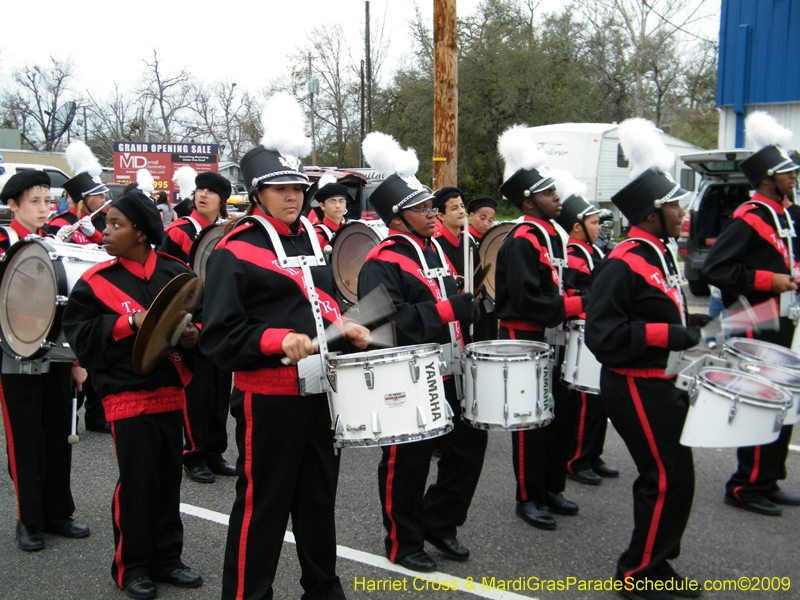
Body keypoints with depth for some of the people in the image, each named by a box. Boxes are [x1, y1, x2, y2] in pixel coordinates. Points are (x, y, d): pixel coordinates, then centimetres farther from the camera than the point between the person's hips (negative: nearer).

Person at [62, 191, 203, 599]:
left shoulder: (175, 272, 2)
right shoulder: (96, 280, -4)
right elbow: (80, 335, -7)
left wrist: (192, 333, -10)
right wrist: (130, 322, -18)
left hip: (170, 390, 3)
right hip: (127, 393, -3)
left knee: (169, 475, 10)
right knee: (137, 480, 1)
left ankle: (166, 559, 26)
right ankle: (131, 567, 19)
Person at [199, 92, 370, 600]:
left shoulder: (311, 240, 12)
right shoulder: (235, 251, -9)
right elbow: (220, 334, -13)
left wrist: (345, 328, 5)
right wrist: (280, 340, -25)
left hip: (320, 388, 7)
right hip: (268, 396, -7)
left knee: (319, 495, 19)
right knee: (263, 503, 3)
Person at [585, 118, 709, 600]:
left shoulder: (664, 253, 12)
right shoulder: (623, 264, -19)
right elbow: (605, 334, -24)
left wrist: (695, 323, 8)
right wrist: (671, 334, -24)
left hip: (663, 383, 10)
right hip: (635, 386, -10)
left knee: (673, 475, 16)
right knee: (668, 478, -5)